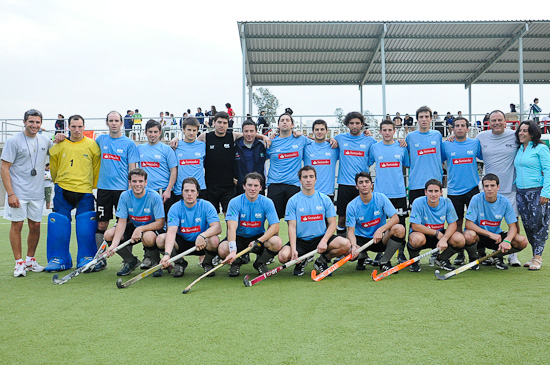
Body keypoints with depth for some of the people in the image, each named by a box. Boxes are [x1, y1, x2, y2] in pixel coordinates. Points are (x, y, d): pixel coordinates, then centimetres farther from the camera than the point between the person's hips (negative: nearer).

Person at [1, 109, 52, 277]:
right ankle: (19, 263, 9)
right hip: (18, 192, -5)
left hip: (37, 192, 5)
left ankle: (30, 260, 22)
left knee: (35, 226, 8)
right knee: (17, 225, -1)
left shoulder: (44, 140, 9)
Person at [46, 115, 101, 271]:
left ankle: (86, 258, 9)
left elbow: (97, 167, 7)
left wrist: (93, 186, 8)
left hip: (85, 191, -1)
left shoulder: (92, 145, 1)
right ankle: (59, 259, 11)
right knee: (59, 225, 0)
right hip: (63, 190, 1)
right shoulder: (60, 145, 5)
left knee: (86, 226, -4)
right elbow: (53, 167, 16)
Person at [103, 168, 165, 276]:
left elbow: (160, 223, -22)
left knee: (148, 237, -40)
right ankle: (131, 261, 7)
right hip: (134, 226, 5)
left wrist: (140, 229, -33)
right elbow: (122, 222, -13)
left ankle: (156, 263, -6)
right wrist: (114, 244, -26)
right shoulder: (125, 196, -11)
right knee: (108, 234, -17)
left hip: (152, 228, -5)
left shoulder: (155, 197, -22)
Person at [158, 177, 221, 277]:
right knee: (161, 239, -24)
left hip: (202, 244, -1)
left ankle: (208, 263, 1)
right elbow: (171, 231, -25)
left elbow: (217, 227, -24)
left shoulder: (206, 206, -13)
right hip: (182, 243, 2)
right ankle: (180, 263, 4)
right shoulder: (175, 208, -12)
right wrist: (167, 254, -42)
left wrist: (202, 236, -45)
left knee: (214, 240, -34)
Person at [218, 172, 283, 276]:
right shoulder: (235, 202, -15)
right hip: (239, 237, -1)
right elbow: (232, 227, -27)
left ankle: (260, 263, 3)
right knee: (223, 249, -32)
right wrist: (232, 251, -41)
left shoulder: (267, 202, -10)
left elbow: (275, 227, -15)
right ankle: (236, 262, 7)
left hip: (260, 237, 1)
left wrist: (259, 241, -30)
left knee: (277, 242, -29)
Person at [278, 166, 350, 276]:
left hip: (321, 238, 1)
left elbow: (332, 224, 2)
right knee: (283, 256, -29)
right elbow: (292, 227, -6)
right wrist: (293, 249, -21)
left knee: (345, 244, -24)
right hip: (300, 240, -1)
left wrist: (324, 241, -17)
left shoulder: (325, 199, 4)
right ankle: (301, 261, 8)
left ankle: (322, 260, 6)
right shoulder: (293, 201, -1)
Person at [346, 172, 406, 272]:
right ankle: (362, 256, 10)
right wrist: (354, 245, -35)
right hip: (361, 239, 0)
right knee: (349, 251, -33)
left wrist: (380, 230, -30)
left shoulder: (381, 198, -9)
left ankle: (385, 261, -7)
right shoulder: (352, 206, -10)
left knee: (400, 229, -29)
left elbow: (395, 218, -12)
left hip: (380, 238, 0)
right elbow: (351, 230, -13)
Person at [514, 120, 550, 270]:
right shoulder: (519, 150, 15)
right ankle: (535, 255, 15)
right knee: (527, 224, 6)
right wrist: (515, 184, 12)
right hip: (521, 193, 6)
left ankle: (538, 257, -1)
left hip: (537, 192, -6)